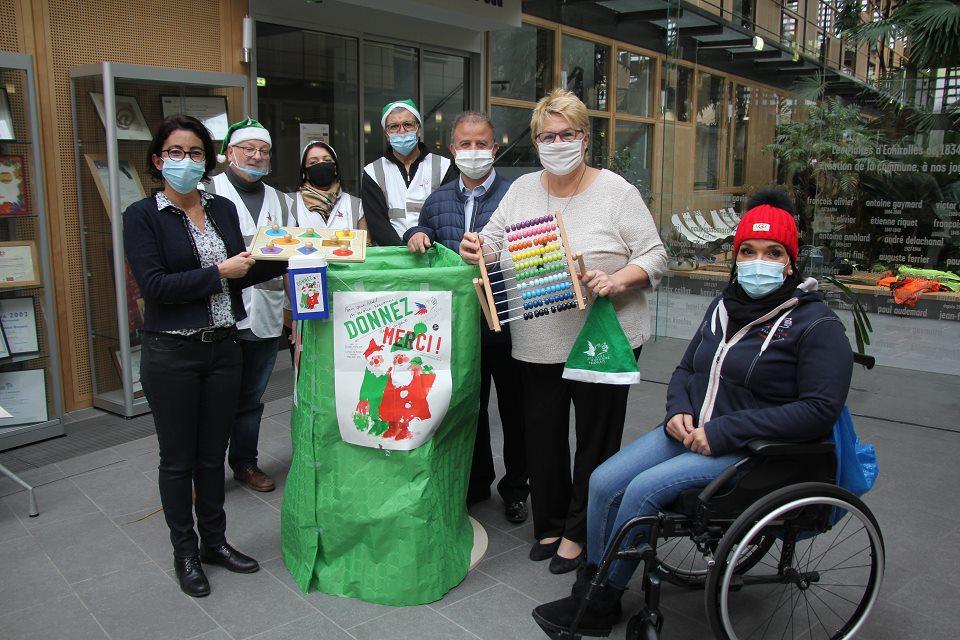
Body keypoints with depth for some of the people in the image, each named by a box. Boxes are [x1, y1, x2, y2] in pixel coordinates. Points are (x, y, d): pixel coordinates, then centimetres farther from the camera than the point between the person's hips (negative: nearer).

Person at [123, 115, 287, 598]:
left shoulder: (223, 209, 8)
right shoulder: (142, 216, -6)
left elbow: (240, 275, 9)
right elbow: (154, 285, -16)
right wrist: (219, 273, -15)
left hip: (223, 346, 4)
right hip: (172, 353, -4)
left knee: (213, 453, 15)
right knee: (178, 458, 9)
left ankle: (214, 540, 32)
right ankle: (184, 551, 27)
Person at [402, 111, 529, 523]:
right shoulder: (437, 201, 10)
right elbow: (423, 253, 17)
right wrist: (416, 236, -5)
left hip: (507, 323, -4)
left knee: (513, 409, 10)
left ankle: (515, 487, 29)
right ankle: (476, 481, 35)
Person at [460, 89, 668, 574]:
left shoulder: (616, 192, -6)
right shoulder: (521, 190, 8)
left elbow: (654, 256, -6)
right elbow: (495, 246, 9)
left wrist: (617, 281, -24)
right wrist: (476, 249, -13)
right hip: (538, 343, 4)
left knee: (596, 439, 8)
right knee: (542, 437, 13)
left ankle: (579, 532, 26)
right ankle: (550, 524, 33)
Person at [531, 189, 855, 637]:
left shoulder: (817, 326, -8)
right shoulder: (724, 307, 13)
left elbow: (820, 410, -18)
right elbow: (685, 371, 21)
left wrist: (723, 432, -21)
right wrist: (679, 411, -3)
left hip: (749, 450, -7)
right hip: (691, 432, 7)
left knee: (644, 488, -24)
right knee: (604, 482, -13)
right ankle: (591, 584, 4)